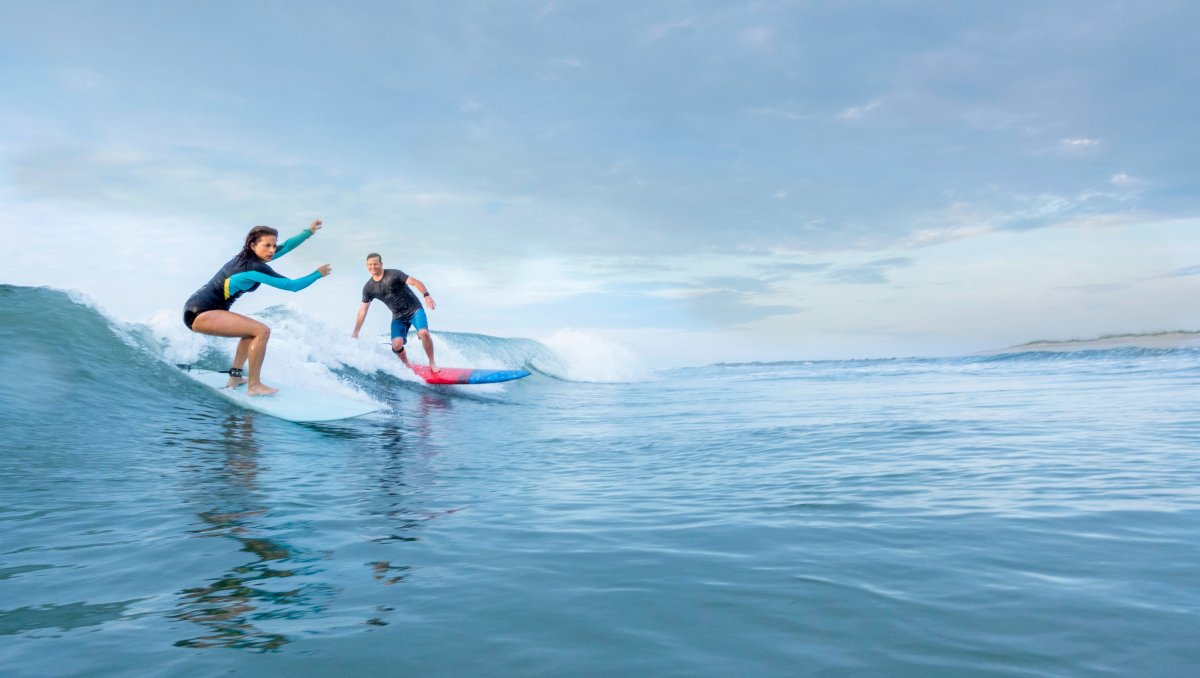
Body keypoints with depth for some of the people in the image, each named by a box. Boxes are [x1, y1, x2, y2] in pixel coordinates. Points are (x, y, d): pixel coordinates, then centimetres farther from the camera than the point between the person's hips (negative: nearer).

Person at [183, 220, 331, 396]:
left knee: (252, 331, 25)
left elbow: (286, 246, 19)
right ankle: (254, 385, -15)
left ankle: (235, 377, 21)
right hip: (201, 313, -10)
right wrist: (318, 274, -4)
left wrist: (309, 231, 18)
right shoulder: (255, 267, -18)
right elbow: (292, 285, -16)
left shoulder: (249, 257, 9)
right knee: (262, 331, -18)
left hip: (198, 310, 10)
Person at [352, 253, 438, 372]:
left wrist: (426, 295, -33)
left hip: (414, 309, -3)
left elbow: (416, 282, -16)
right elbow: (363, 311, 6)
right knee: (397, 344, -18)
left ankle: (432, 363, -11)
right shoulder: (368, 288, 1)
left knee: (423, 333, -28)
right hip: (398, 316, 4)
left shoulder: (394, 274, -11)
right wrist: (355, 333, 5)